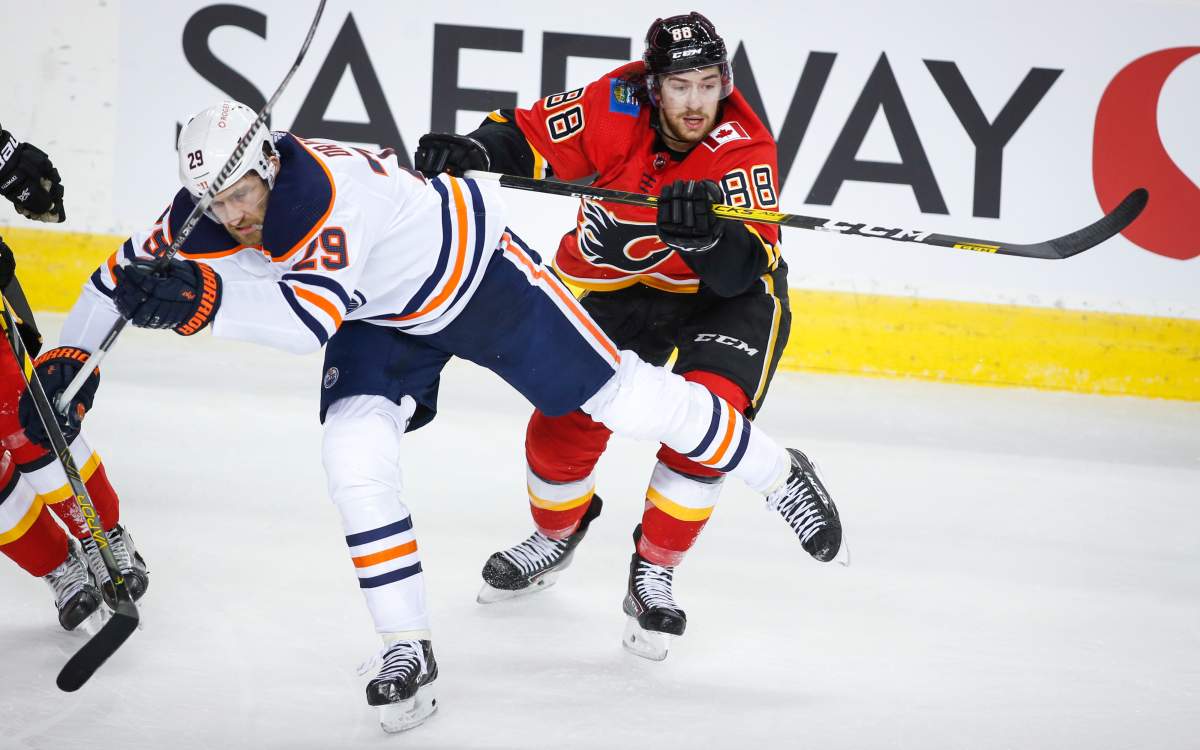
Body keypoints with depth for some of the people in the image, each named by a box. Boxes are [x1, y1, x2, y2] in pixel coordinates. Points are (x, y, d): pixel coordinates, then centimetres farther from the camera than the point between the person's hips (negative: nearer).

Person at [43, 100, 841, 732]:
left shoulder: (325, 190, -40)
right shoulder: (210, 210, -18)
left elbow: (312, 316, -52)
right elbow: (129, 272, -4)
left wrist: (208, 302, -62)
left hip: (477, 271, -6)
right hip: (384, 318, 6)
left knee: (619, 393, 0)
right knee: (354, 450, -16)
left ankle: (775, 470, 23)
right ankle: (409, 652, -6)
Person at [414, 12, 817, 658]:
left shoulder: (744, 148, -28)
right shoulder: (615, 107, -23)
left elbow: (742, 269, -35)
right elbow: (527, 137, -12)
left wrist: (704, 232, -56)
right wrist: (473, 152, -32)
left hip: (730, 290, -2)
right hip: (619, 284, 2)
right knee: (565, 422, -6)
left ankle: (653, 571, -5)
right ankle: (558, 533, 29)